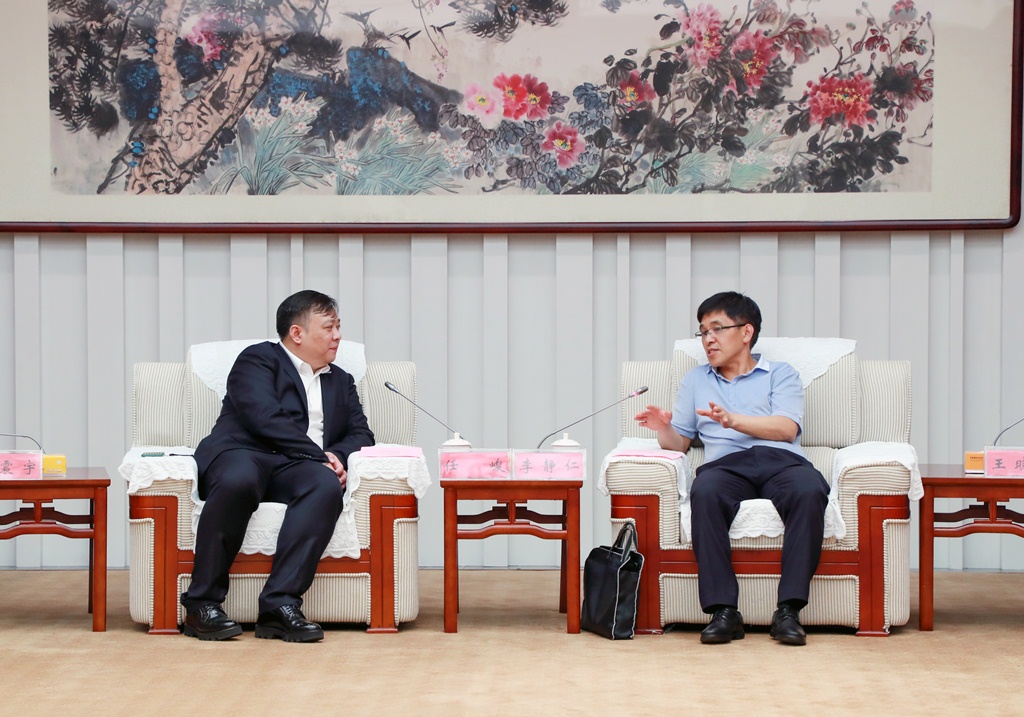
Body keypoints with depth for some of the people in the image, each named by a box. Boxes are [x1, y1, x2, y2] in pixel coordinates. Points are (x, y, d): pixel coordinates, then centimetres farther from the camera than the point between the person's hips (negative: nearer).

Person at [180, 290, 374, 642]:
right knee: (239, 480, -41)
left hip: (294, 469, 4)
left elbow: (361, 435, 18)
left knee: (326, 485, -33)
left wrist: (336, 456, -5)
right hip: (243, 454, -4)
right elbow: (267, 418, -8)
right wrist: (320, 456, -13)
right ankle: (202, 605, -31)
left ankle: (280, 604, -39)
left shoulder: (341, 382, 30)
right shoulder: (257, 359, 9)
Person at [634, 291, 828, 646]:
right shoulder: (695, 380, 31)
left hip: (780, 460, -1)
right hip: (726, 463, 1)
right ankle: (723, 611, -39)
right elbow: (679, 442, 25)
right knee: (705, 493, -37)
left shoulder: (780, 374, 21)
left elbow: (786, 428, 2)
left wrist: (733, 420, -12)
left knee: (809, 490, -38)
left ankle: (789, 610, -37)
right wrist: (663, 428, 2)